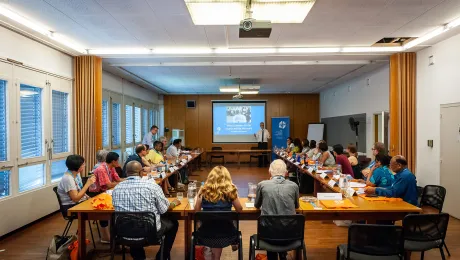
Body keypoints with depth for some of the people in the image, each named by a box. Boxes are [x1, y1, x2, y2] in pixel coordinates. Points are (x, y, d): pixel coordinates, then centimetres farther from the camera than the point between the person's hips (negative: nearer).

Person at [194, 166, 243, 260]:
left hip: (207, 231, 1)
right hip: (225, 231, -1)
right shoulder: (230, 190, -8)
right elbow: (239, 210, 2)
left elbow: (196, 210, 4)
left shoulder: (203, 190, -6)